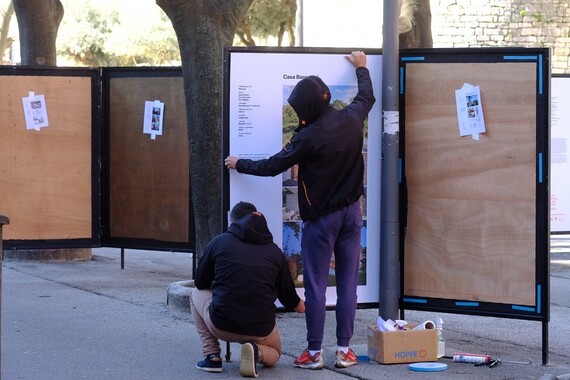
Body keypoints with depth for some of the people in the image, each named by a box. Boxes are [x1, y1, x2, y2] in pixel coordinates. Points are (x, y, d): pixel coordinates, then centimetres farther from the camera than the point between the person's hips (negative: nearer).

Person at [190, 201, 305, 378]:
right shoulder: (274, 250, 8)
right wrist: (299, 305, 44)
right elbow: (287, 293, 19)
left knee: (197, 294, 29)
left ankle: (212, 355, 14)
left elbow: (200, 283, 14)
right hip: (261, 330, 1)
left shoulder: (219, 242, 3)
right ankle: (257, 352, -4)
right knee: (274, 352, 34)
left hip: (221, 325, -1)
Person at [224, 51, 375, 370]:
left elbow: (273, 166, -9)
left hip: (320, 218, -6)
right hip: (352, 212, 6)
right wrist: (361, 67, 38)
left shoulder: (309, 137, -20)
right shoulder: (351, 119, -3)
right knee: (348, 283, 6)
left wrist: (239, 164, 7)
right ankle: (345, 350, 9)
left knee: (316, 285, 1)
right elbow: (367, 96, 21)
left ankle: (314, 353, 4)